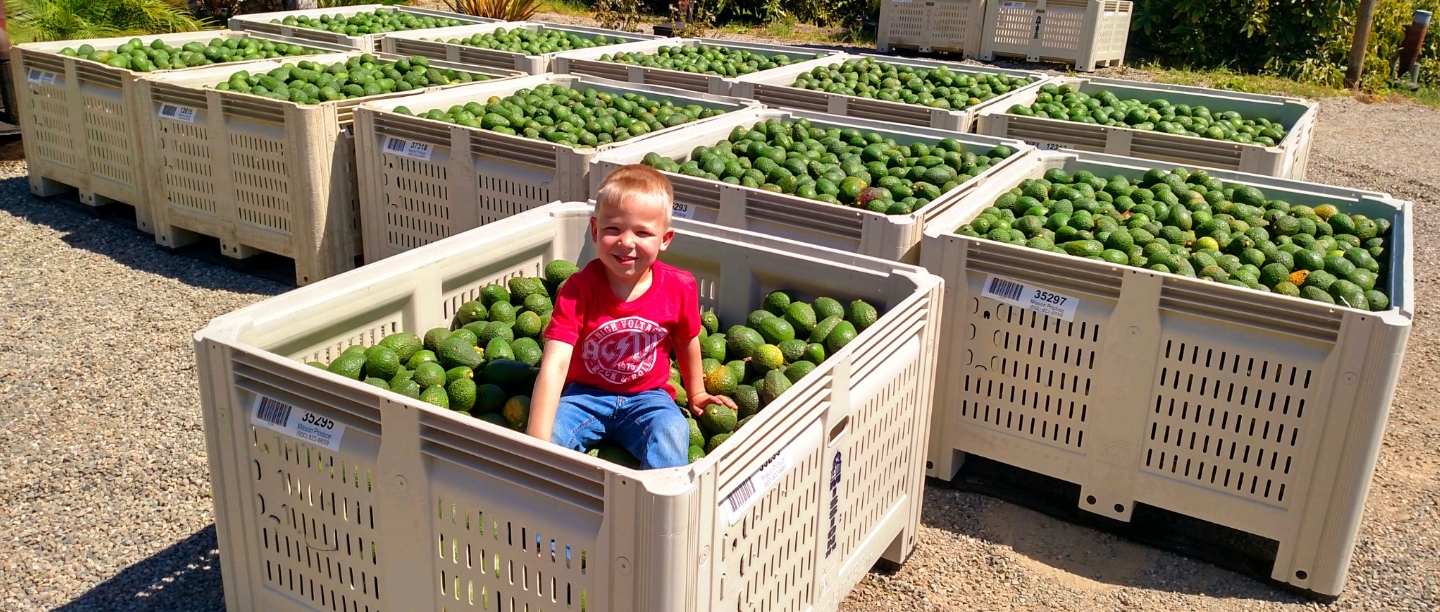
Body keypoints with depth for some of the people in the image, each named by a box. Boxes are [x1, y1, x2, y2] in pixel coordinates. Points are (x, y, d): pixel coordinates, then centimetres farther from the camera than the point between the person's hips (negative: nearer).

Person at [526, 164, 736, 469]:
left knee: (671, 433, -31)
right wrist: (537, 444, -37)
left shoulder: (680, 288, -12)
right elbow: (555, 364, -28)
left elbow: (686, 341, 10)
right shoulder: (578, 289, -18)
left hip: (647, 398, 0)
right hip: (585, 395, 0)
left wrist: (696, 393, 25)